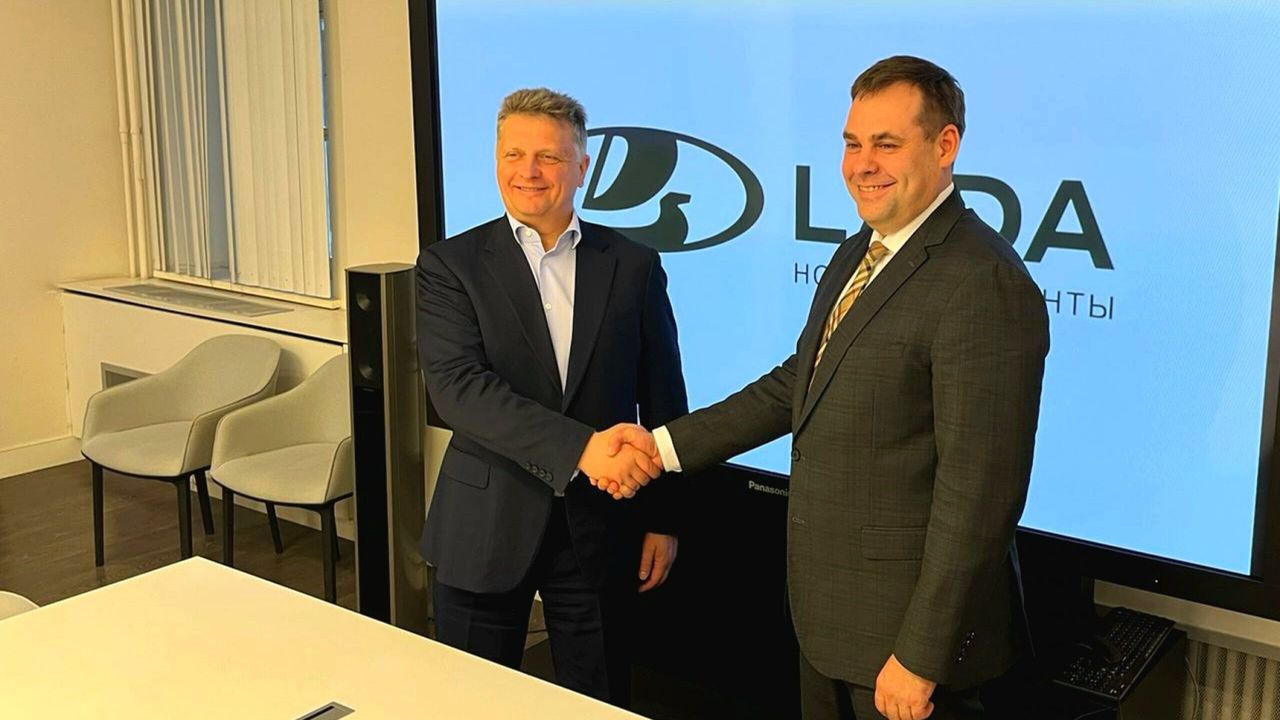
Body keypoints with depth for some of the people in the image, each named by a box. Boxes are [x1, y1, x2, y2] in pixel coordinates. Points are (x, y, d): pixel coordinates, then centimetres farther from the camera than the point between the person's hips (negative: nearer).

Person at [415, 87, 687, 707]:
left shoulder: (634, 266, 2)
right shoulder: (450, 265, -4)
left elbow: (664, 400, 7)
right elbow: (457, 387, -18)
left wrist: (663, 518, 6)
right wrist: (579, 448, -29)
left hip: (601, 529, 1)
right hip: (486, 525, -1)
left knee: (600, 703, 13)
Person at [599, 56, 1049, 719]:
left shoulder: (985, 285, -23)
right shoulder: (860, 251, 8)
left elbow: (979, 492, -24)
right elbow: (799, 382, 14)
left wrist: (920, 657, -21)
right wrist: (666, 445, 7)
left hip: (909, 621, -9)